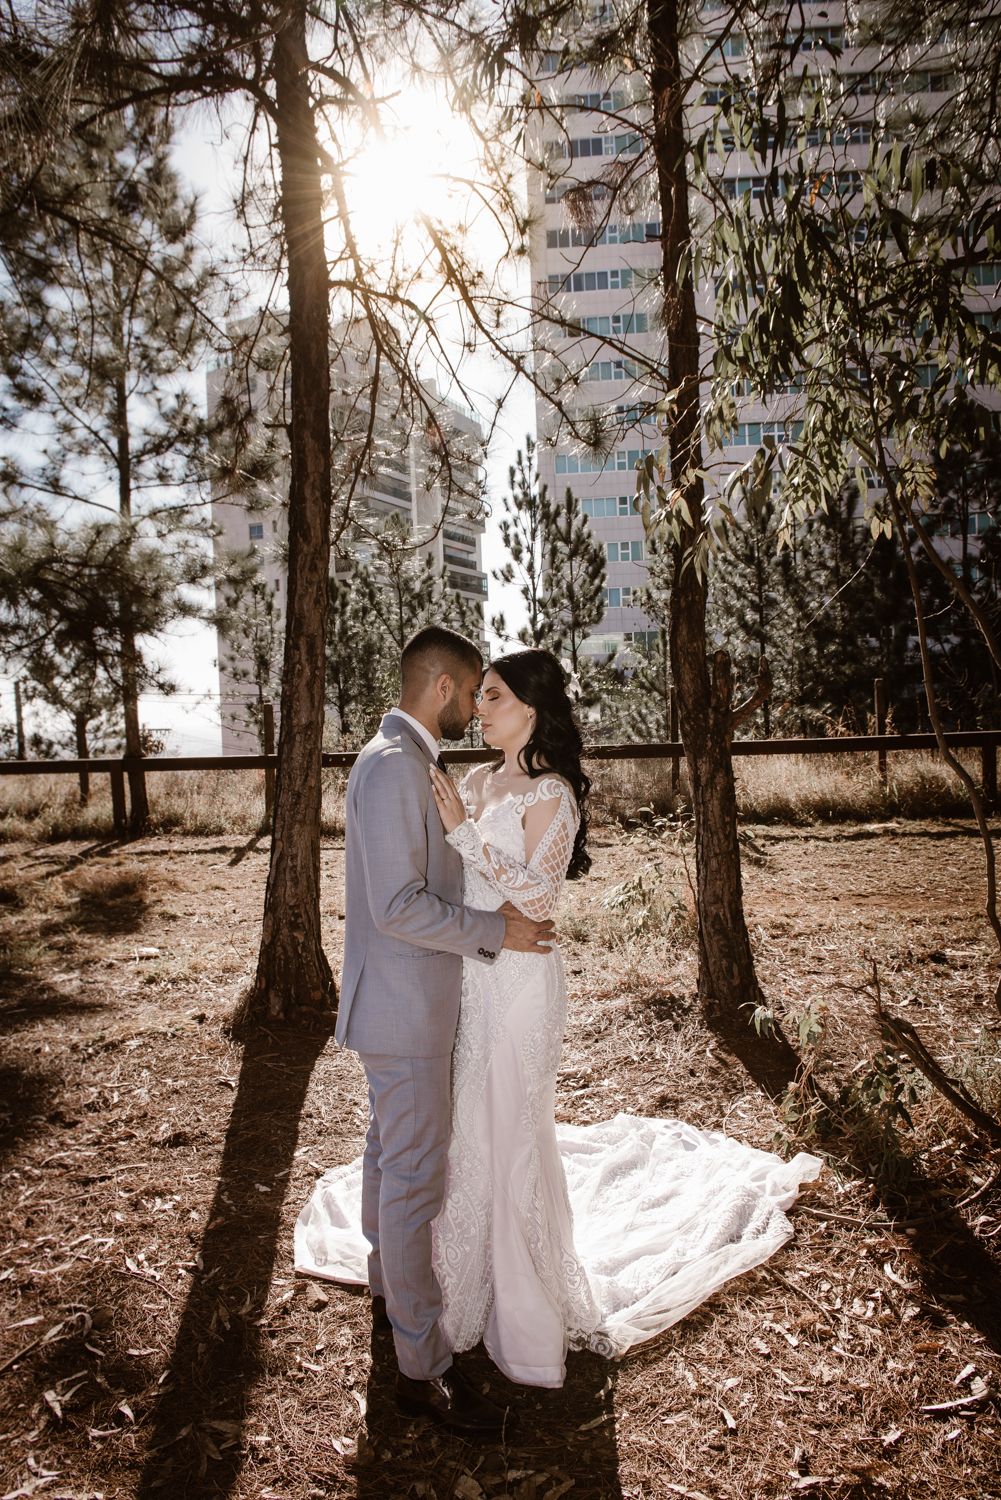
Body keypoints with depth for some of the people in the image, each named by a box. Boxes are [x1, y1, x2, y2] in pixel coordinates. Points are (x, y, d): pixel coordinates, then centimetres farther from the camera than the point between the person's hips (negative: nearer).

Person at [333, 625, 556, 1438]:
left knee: (389, 1156, 24)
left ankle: (389, 1286, 44)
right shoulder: (393, 764, -23)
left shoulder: (402, 760, 11)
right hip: (404, 1008, -11)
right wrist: (495, 930, -19)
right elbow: (400, 906, -26)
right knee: (415, 1179, 0)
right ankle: (423, 1369, 14)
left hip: (404, 1003, 11)